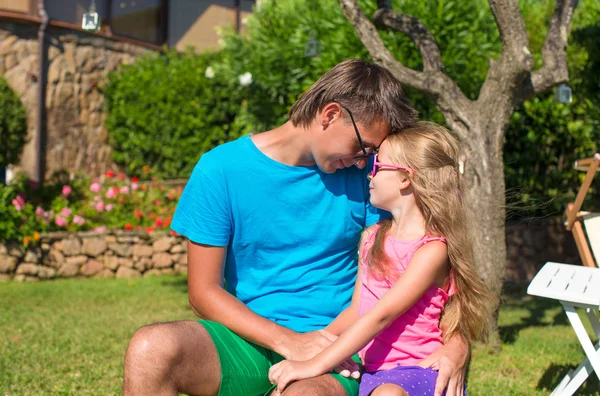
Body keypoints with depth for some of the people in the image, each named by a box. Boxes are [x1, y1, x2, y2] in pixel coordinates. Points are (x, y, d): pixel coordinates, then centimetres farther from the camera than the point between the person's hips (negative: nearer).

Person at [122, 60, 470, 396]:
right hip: (251, 341, 1)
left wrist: (457, 341, -14)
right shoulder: (221, 169, -2)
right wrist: (288, 342, -16)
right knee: (150, 349, -29)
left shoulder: (363, 175, 4)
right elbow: (204, 291, -4)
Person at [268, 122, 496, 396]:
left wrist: (315, 365, -22)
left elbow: (381, 316, -18)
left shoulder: (432, 249, -11)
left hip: (417, 371, -7)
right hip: (371, 370, 7)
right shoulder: (372, 237, 13)